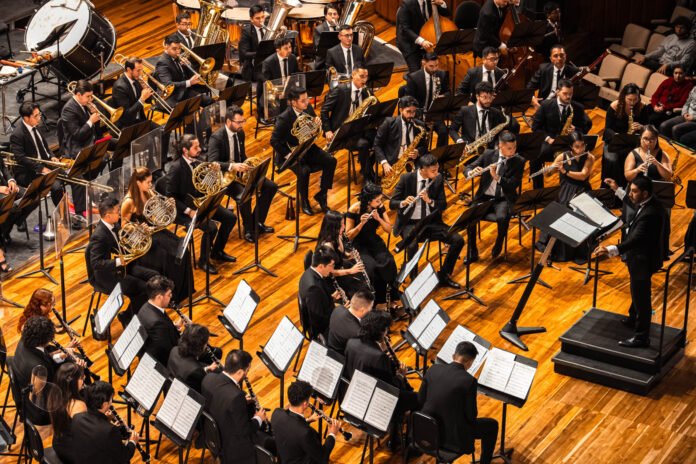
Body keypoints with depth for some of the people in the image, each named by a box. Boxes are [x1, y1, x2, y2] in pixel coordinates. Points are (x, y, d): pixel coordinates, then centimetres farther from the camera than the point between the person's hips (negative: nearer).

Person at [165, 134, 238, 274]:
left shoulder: (196, 162, 3)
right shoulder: (176, 168, -20)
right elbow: (170, 197, -20)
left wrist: (214, 171, -10)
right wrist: (189, 211, -25)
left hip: (200, 202, 8)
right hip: (184, 208, -8)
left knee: (230, 218, -1)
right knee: (211, 227, -28)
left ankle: (217, 252, 17)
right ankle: (203, 261, -6)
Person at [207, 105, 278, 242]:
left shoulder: (240, 133, 5)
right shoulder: (216, 138, -20)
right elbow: (212, 163, -32)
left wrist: (248, 165, -4)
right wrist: (232, 166, -47)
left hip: (240, 171, 8)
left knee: (271, 187, -3)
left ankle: (258, 223, 7)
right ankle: (248, 230, -10)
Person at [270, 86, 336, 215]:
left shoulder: (308, 108, -4)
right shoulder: (284, 118, -23)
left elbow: (315, 126, 13)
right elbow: (274, 141, -22)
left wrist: (317, 123, -12)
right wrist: (288, 155, -26)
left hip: (308, 149, 6)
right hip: (291, 152, -6)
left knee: (331, 161, -13)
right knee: (304, 171, -33)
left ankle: (321, 195, 3)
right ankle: (304, 201, -7)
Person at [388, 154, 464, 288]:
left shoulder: (438, 179, 1)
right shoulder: (407, 178, -8)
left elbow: (443, 206, 2)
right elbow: (392, 204, -6)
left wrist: (429, 201, -18)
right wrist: (403, 203, -29)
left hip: (432, 222, 4)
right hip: (410, 223, -4)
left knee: (458, 240, -16)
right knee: (412, 246, -36)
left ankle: (444, 275, 1)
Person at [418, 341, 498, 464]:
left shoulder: (433, 369, -5)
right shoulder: (469, 381, -19)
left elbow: (420, 401, 2)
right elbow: (471, 416, -12)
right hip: (453, 436, -6)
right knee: (492, 425, 17)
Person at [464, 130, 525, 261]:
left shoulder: (519, 161, -1)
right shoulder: (488, 155, 4)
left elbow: (513, 185, -11)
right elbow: (467, 168, 6)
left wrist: (497, 177, -25)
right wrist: (472, 172, -19)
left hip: (504, 200, -2)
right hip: (484, 197, 2)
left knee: (502, 218, -35)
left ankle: (499, 244, -3)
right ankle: (472, 251, -10)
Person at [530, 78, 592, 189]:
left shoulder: (578, 108, 5)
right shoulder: (546, 105, 1)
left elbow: (587, 126, 7)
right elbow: (536, 127, 2)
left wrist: (576, 130, -16)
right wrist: (548, 138, -13)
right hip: (549, 142, -1)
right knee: (534, 160, -30)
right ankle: (538, 191, -13)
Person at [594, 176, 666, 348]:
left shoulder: (649, 215, -34)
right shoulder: (649, 202, -3)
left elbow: (635, 240, -42)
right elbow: (634, 203, 22)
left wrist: (609, 250, -51)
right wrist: (618, 190, 25)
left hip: (643, 262, -11)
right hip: (642, 258, 11)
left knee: (641, 298, 2)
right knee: (637, 293, 30)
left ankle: (641, 338, 14)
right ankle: (633, 320, 51)